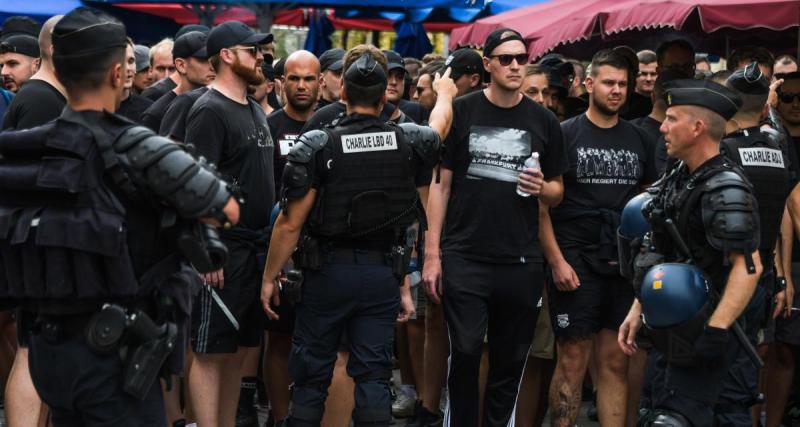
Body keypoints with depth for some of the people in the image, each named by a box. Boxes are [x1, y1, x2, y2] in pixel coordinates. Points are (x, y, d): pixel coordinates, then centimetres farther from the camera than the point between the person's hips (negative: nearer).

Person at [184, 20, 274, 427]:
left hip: (255, 247, 8)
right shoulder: (210, 111, -12)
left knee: (238, 349, 13)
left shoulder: (255, 110, 15)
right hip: (224, 250, -8)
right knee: (211, 350, -3)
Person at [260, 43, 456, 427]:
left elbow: (290, 223, -12)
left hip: (328, 270, -2)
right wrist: (445, 93, 44)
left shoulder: (316, 145, -12)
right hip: (383, 272, 2)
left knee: (311, 375, 8)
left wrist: (270, 277, 0)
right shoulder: (406, 141, -3)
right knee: (374, 375, 6)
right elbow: (439, 127, 23)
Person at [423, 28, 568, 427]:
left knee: (510, 360, 8)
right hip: (464, 257, -2)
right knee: (465, 353, -5)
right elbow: (440, 184, 2)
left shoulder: (543, 121, 7)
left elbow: (557, 191, 15)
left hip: (521, 261, 2)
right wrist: (432, 253, -5)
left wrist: (542, 188, -10)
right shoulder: (460, 112, 1)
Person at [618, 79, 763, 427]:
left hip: (703, 333, -9)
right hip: (670, 329, 9)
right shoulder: (676, 180, 11)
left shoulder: (725, 188, -17)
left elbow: (748, 266, -25)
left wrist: (716, 331, -31)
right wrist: (637, 311, 18)